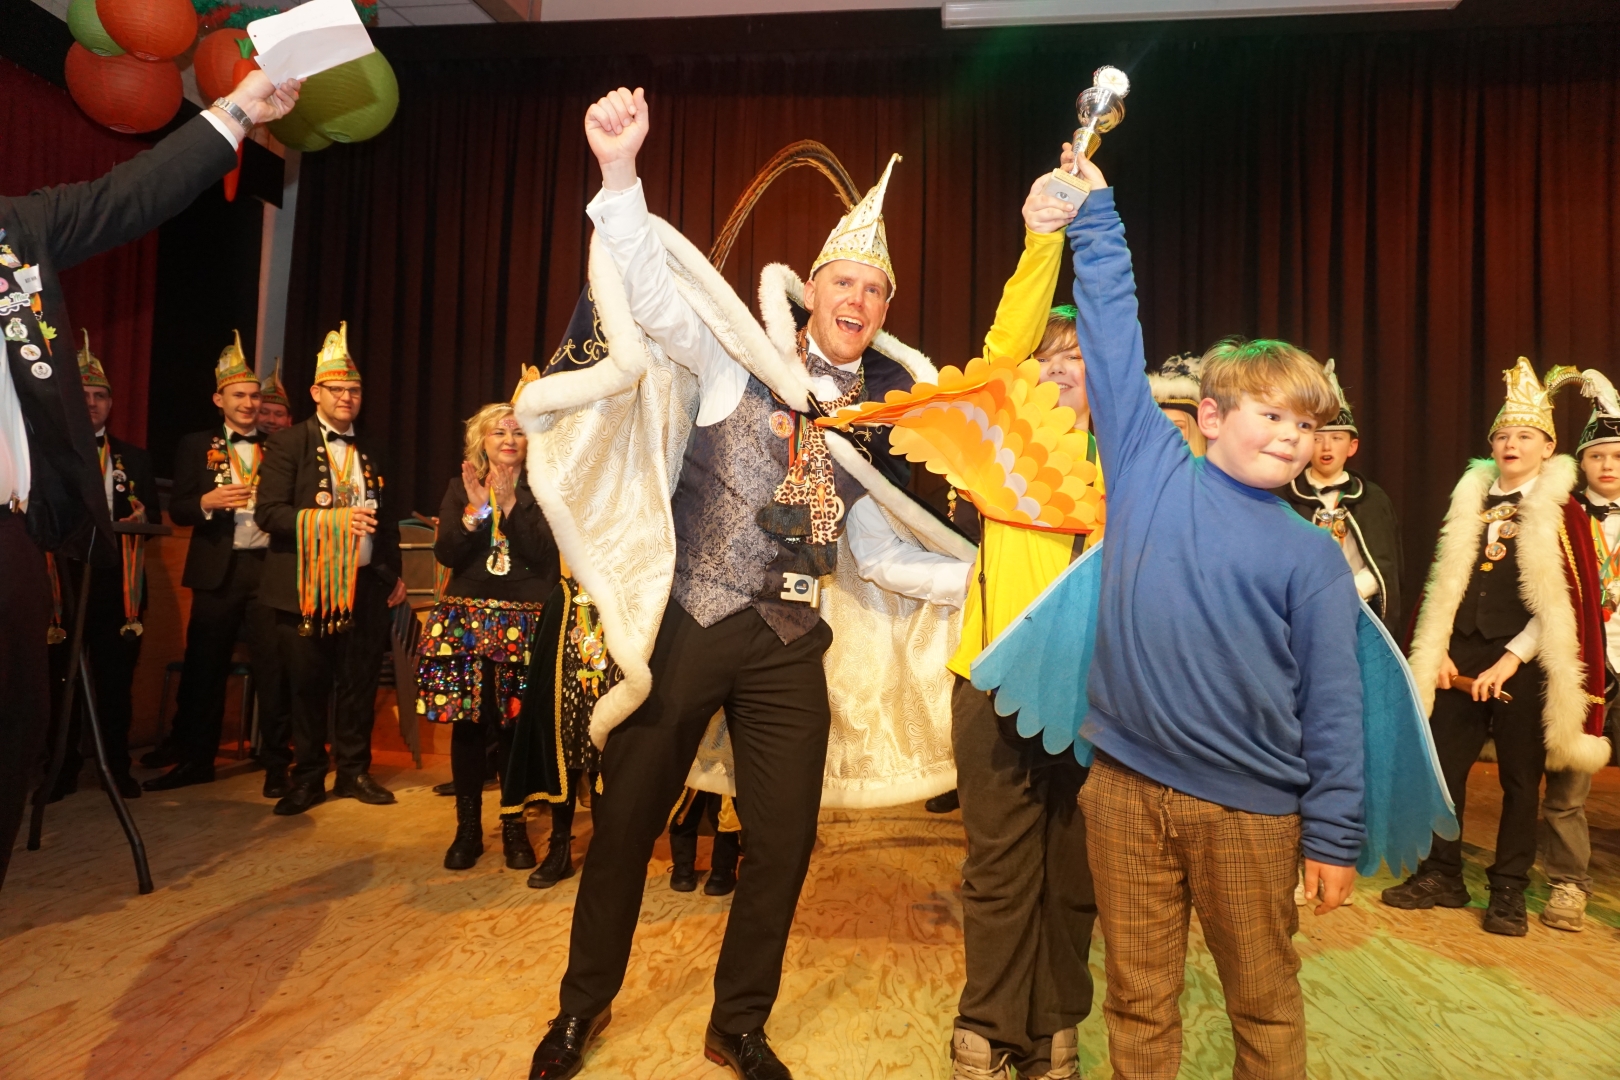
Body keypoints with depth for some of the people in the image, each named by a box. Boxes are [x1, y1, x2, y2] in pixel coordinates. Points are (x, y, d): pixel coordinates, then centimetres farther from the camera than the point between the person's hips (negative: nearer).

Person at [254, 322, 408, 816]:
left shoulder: (370, 452, 14)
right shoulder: (288, 444, -2)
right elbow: (268, 512, -11)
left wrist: (395, 574, 13)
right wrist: (330, 519, -22)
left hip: (365, 586, 4)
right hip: (308, 588, -4)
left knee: (360, 685, 8)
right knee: (307, 687, 6)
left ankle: (353, 772, 21)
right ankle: (307, 779, 19)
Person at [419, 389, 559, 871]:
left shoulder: (538, 491, 4)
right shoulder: (459, 488, 10)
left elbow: (544, 554, -8)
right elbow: (445, 554, 1)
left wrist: (509, 504, -14)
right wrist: (475, 511, -12)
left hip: (522, 623, -2)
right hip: (465, 619, 2)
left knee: (516, 726, 1)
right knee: (466, 724, 4)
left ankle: (514, 827, 16)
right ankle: (467, 828, 18)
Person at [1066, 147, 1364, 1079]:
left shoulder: (1311, 556, 1)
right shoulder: (1150, 468, 1)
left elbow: (1332, 704, 1)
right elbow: (1114, 334, 6)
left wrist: (1334, 835, -2)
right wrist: (1096, 212, 11)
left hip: (1251, 810, 0)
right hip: (1125, 791, 1)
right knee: (1139, 1004, 14)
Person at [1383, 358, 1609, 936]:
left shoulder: (1563, 510, -1)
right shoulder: (1470, 498, 9)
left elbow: (1565, 602, -6)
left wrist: (1510, 660, -13)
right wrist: (1437, 651, 0)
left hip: (1523, 662, -3)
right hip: (1460, 656, 3)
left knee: (1520, 777, 6)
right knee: (1442, 764, 5)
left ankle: (1509, 891, 20)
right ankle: (1441, 876, 20)